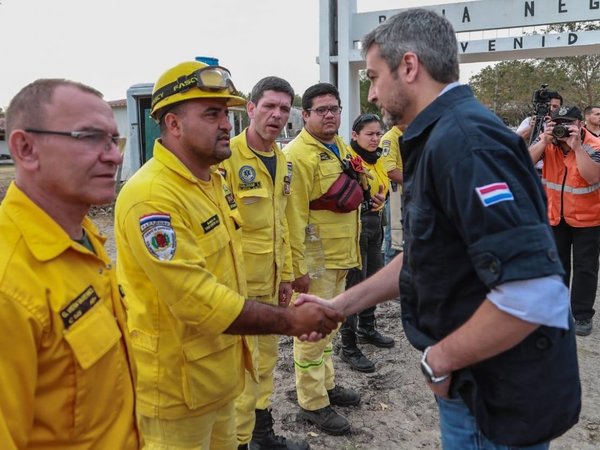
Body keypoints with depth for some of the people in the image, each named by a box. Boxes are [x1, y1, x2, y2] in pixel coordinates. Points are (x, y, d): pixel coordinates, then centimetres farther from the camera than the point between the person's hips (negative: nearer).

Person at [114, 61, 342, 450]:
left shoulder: (214, 181, 6)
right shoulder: (151, 196, -24)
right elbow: (199, 301, -27)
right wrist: (290, 321, -23)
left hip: (218, 371, 8)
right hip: (175, 382, -8)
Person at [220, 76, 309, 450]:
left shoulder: (282, 161, 8)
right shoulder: (227, 157, -16)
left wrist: (286, 274, 15)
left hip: (270, 280, 8)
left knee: (266, 358, 20)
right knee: (243, 366, 3)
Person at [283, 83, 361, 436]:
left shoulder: (341, 148, 11)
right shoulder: (298, 155, -17)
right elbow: (293, 216, -21)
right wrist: (297, 267, -22)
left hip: (340, 256, 9)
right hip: (314, 260, -9)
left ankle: (327, 385, 37)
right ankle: (313, 403, 17)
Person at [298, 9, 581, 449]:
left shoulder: (461, 139, -25)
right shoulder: (443, 137, 7)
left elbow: (535, 293, -33)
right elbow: (427, 257, 14)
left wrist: (439, 359, -19)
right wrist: (340, 305, 10)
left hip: (502, 400, -9)